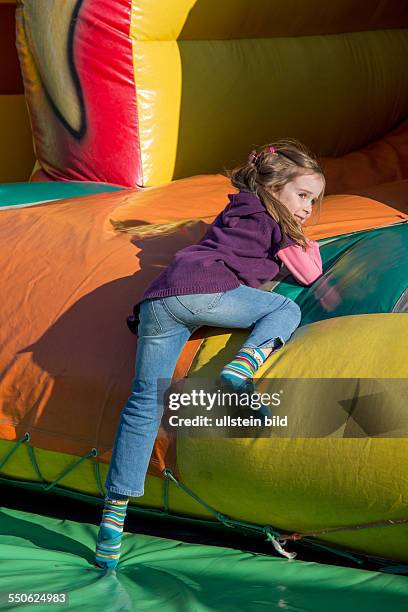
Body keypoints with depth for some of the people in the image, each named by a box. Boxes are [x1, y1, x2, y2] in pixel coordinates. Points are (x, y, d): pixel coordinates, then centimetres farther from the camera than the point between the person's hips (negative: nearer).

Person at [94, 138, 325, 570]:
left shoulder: (239, 211, 34)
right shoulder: (273, 225, 15)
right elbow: (310, 275, 21)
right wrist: (301, 242, 40)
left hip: (156, 301, 7)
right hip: (204, 290, -7)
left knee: (144, 403, 2)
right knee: (286, 310, 12)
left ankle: (114, 509, -4)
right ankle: (245, 363, -16)